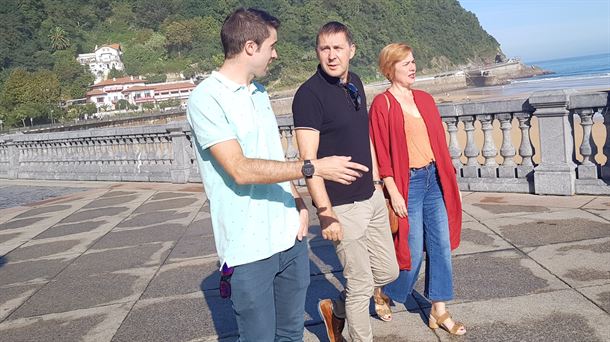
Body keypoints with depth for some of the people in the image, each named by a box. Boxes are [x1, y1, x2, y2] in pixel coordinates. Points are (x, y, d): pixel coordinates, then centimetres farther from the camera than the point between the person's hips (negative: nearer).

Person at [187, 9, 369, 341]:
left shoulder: (260, 94, 12)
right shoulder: (205, 99, -13)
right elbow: (241, 170, -22)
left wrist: (298, 201, 5)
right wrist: (313, 168, -21)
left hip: (290, 238, 7)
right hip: (249, 250, -7)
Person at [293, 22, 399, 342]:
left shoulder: (355, 83, 7)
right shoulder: (309, 94, -17)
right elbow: (309, 159, -20)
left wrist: (376, 181, 17)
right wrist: (325, 213, -22)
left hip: (372, 197, 8)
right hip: (342, 206, -8)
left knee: (387, 272, 17)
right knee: (361, 284, 5)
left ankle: (336, 309, 37)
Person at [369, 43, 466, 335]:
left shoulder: (425, 99, 11)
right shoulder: (382, 103, -8)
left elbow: (438, 140, 14)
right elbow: (381, 152, -11)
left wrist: (448, 177, 11)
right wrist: (393, 192, -14)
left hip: (434, 179, 6)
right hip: (407, 182, -6)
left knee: (441, 245, 7)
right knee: (414, 249, 0)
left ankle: (439, 311, 19)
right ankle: (386, 293, 28)